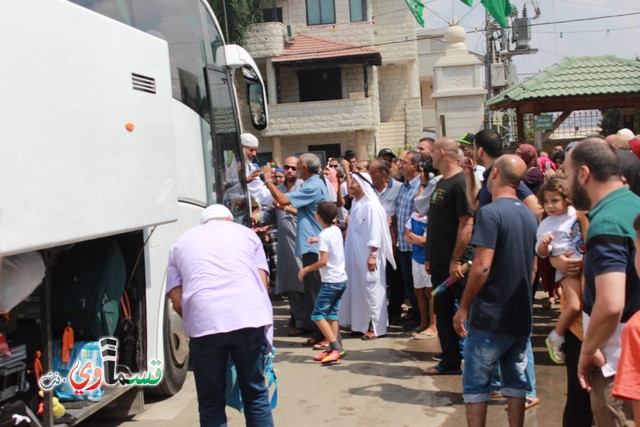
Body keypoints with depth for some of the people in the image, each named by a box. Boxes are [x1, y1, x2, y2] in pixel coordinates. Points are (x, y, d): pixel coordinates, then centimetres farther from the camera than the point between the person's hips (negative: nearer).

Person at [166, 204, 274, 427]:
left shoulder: (181, 243, 24)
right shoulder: (246, 233, 23)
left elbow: (177, 300, 14)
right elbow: (262, 282, 14)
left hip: (204, 323, 0)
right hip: (250, 317, 0)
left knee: (211, 402, 13)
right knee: (255, 395, 14)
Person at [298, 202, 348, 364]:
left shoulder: (324, 235, -16)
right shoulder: (336, 230, 8)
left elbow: (323, 261, -22)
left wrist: (306, 269, -12)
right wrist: (318, 241, 25)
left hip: (331, 282, -9)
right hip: (341, 279, 9)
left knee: (318, 315, -5)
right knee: (331, 314, 12)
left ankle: (337, 347, -13)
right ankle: (332, 348, 11)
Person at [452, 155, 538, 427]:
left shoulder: (490, 213, -16)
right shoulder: (529, 216, 8)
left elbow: (482, 266, -22)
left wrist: (463, 307, -13)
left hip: (490, 316, -7)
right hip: (521, 316, 7)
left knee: (476, 384, 5)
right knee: (515, 381, 14)